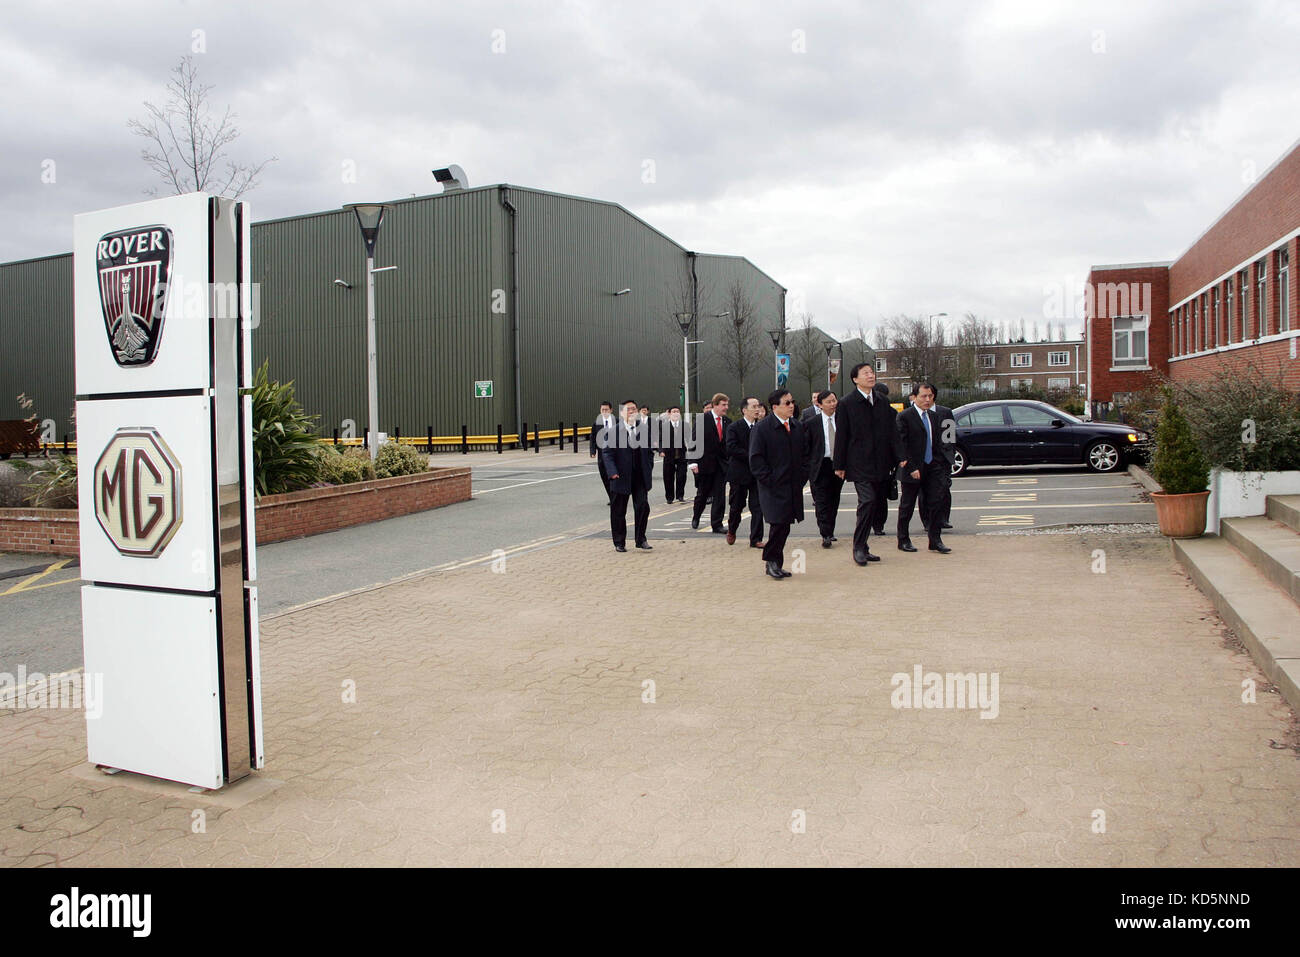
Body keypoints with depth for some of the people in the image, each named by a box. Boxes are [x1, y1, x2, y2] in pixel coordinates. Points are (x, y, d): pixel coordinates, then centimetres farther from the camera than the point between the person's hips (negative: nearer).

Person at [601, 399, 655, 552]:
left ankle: (641, 540, 11)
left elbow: (649, 451, 13)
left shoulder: (644, 428, 6)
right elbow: (607, 453, -6)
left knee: (643, 507, -5)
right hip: (621, 477, -2)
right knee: (618, 511, 7)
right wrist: (612, 472, -17)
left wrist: (649, 470, 6)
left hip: (640, 476, 2)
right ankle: (619, 543, 20)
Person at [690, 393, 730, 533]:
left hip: (722, 463, 3)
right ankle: (695, 517, 34)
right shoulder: (703, 419, -6)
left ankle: (717, 525, 5)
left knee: (720, 496, 0)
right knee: (702, 493, 10)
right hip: (705, 462, -3)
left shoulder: (727, 421, 6)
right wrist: (694, 462, -13)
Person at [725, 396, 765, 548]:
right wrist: (751, 456, -20)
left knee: (757, 507, -1)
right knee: (737, 506, 9)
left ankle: (756, 539, 5)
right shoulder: (733, 427, -6)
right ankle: (731, 531, 34)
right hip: (739, 473, -3)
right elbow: (731, 448, -16)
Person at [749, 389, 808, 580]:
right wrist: (768, 480, -13)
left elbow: (804, 454, 19)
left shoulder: (798, 427, 12)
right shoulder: (761, 428, -7)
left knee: (784, 525, 7)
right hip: (773, 487, -6)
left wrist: (802, 476, 8)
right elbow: (756, 459, -8)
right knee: (779, 524, -12)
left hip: (794, 486, 6)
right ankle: (771, 561, 3)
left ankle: (774, 564, 17)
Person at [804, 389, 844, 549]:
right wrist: (808, 468, -3)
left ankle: (829, 532, 24)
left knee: (834, 501, 12)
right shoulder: (812, 423, -2)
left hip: (838, 465, 3)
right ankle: (825, 535, -5)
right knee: (822, 503, -5)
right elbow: (806, 447, 1)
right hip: (821, 466, -3)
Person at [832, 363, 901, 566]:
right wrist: (839, 465, -4)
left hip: (879, 465, 6)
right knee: (867, 501, -17)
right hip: (859, 464, -6)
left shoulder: (882, 403, 13)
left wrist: (900, 456, 4)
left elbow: (891, 433, 14)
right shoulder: (847, 404, -3)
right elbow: (841, 436, -3)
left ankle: (862, 548, 17)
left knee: (871, 504, 7)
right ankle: (859, 548, -7)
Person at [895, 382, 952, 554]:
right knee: (907, 506, 5)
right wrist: (912, 468, -16)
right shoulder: (905, 417, -9)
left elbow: (937, 442, 16)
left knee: (937, 501, 0)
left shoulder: (934, 416, 12)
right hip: (912, 469, -6)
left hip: (932, 467, 6)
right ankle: (903, 540, 19)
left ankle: (935, 540, 8)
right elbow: (902, 445, -12)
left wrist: (941, 463, 6)